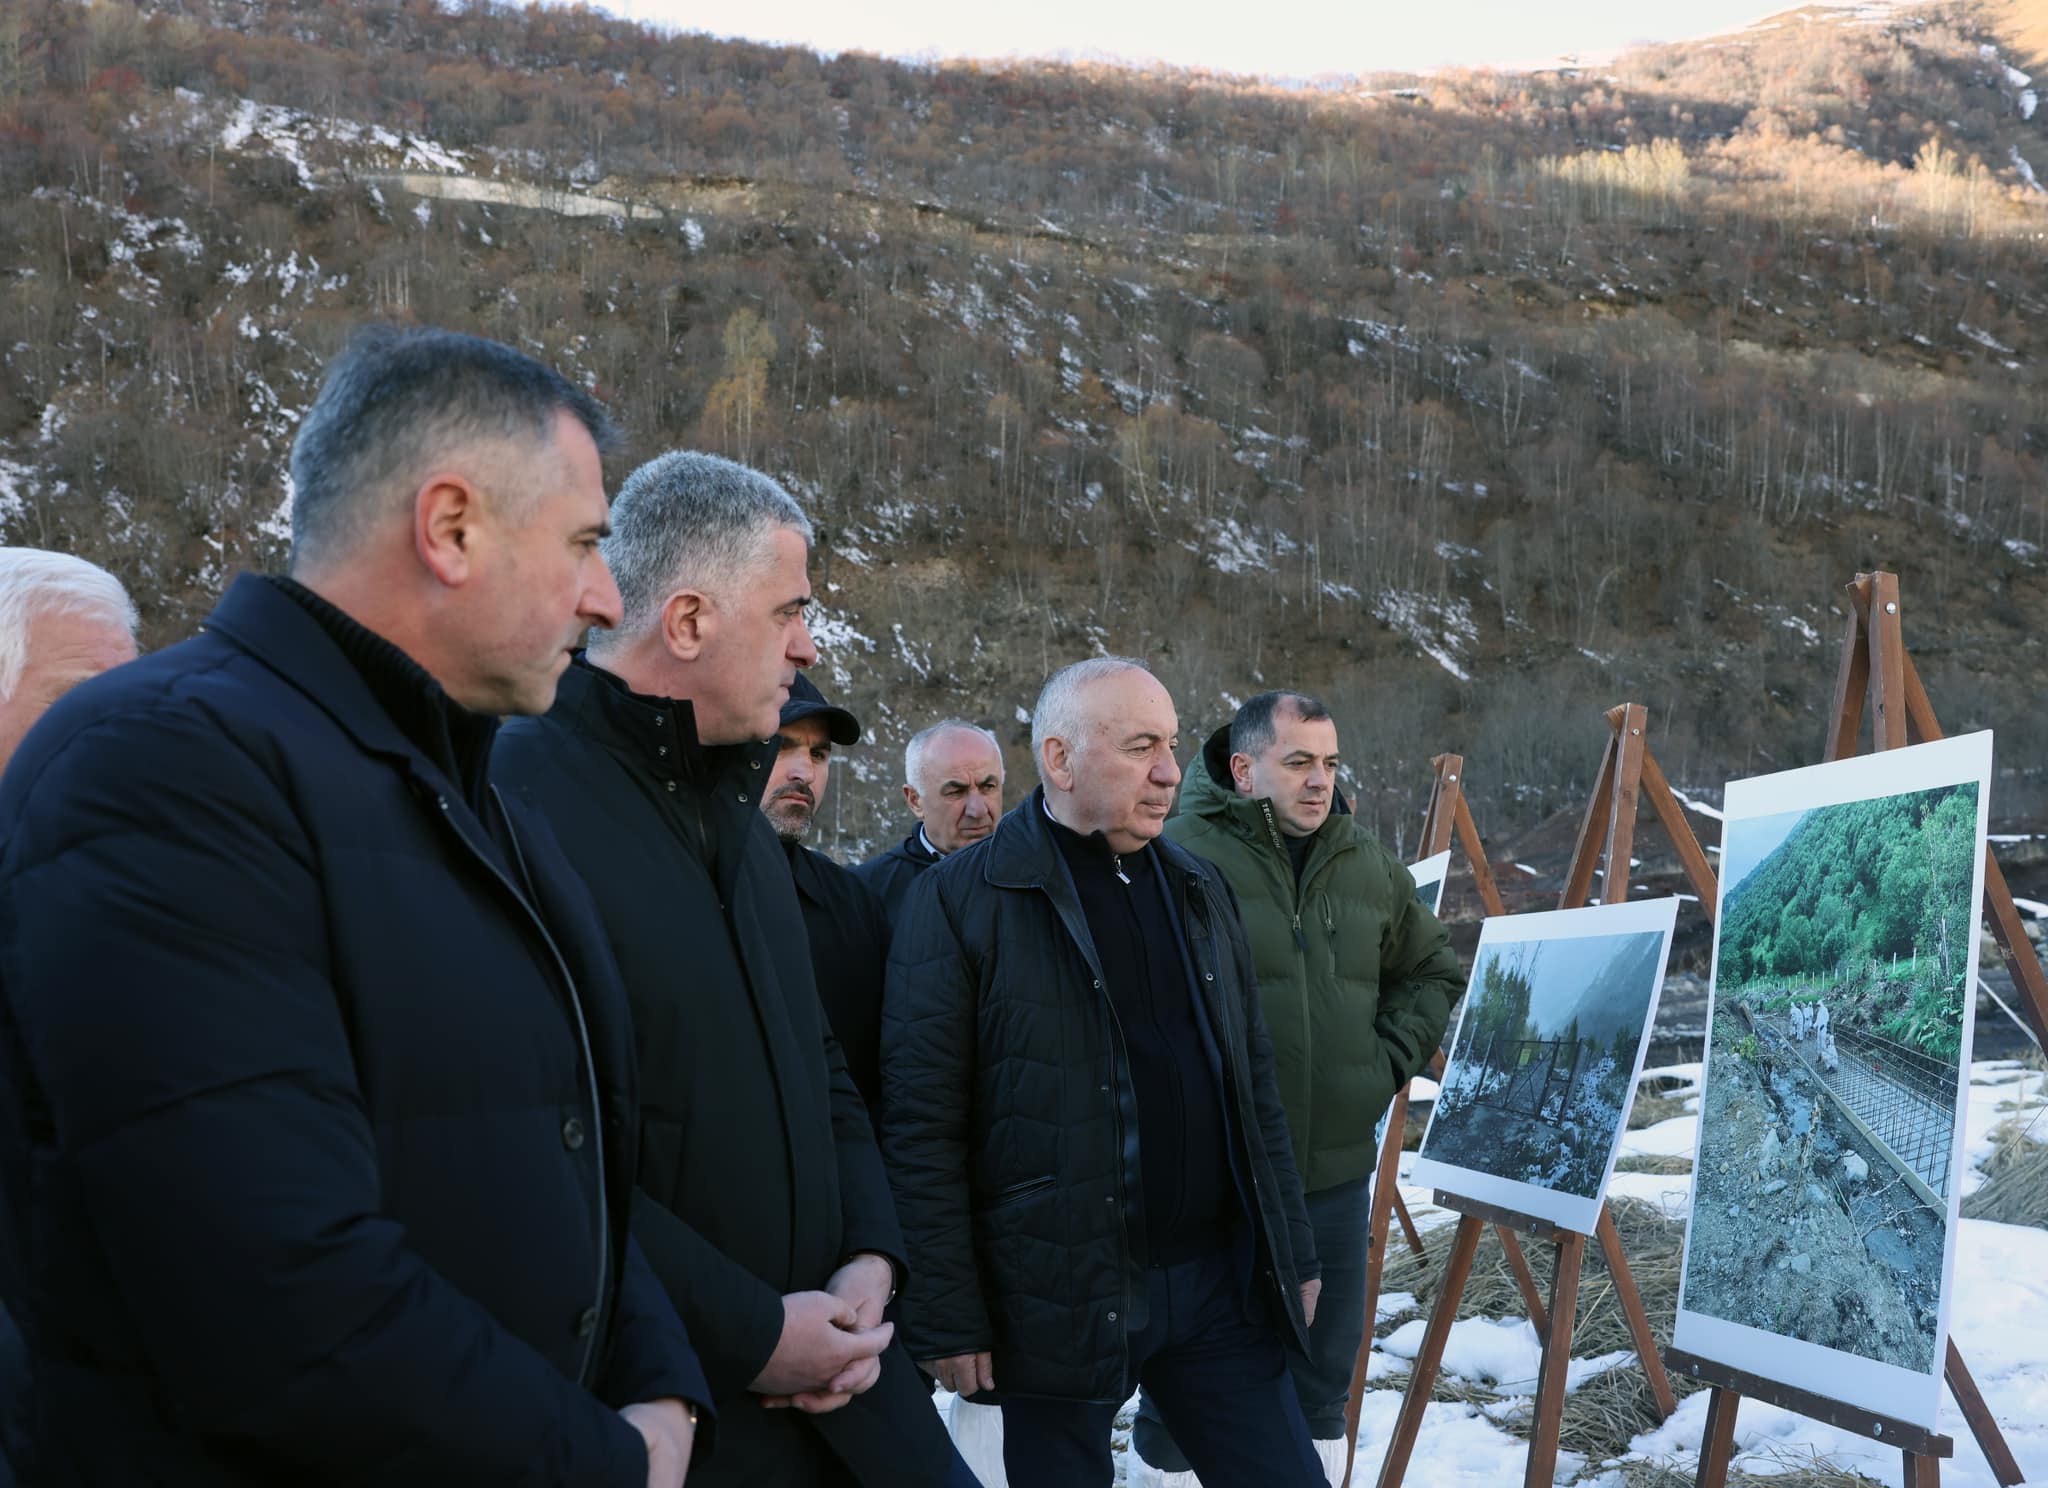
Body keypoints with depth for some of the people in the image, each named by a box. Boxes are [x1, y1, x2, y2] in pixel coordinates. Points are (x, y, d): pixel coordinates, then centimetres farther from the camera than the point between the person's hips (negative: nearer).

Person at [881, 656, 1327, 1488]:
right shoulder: (959, 902, -9)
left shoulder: (1200, 890, 11)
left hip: (1219, 1284, 5)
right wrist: (947, 1318, -12)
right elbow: (922, 1128, -10)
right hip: (1056, 1298, -5)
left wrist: (1292, 1252, 14)